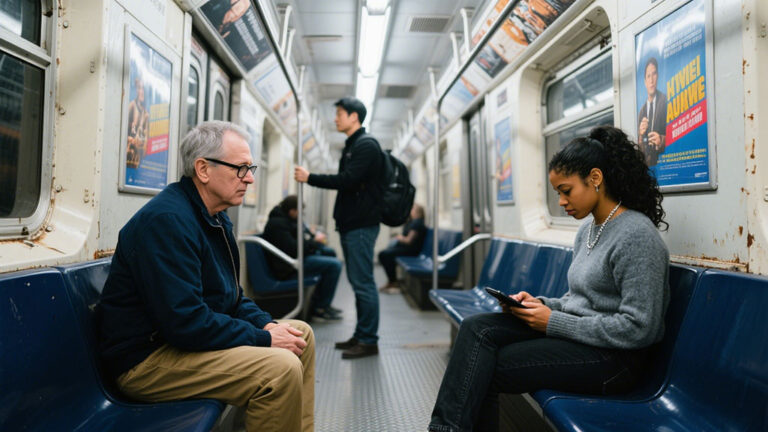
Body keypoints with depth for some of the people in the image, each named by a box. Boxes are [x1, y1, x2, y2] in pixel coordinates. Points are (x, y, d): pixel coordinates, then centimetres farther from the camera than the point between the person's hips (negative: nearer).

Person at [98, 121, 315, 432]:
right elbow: (185, 322, -29)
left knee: (300, 334, 8)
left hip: (191, 337, 10)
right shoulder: (167, 219, -23)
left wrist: (266, 325, -1)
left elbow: (231, 296, 17)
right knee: (281, 368, -27)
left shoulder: (217, 218, 10)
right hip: (146, 360, -10)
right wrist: (263, 339, -20)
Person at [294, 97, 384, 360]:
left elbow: (347, 180, -20)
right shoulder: (352, 145, 20)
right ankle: (361, 336, 20)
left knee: (363, 282, -7)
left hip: (361, 225, -10)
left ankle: (369, 341, 0)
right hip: (351, 224, 10)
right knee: (358, 281, 12)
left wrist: (310, 178, -13)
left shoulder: (366, 145, -10)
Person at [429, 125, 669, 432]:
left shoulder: (637, 234, -15)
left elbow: (638, 328, -20)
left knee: (483, 370, -17)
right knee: (476, 327, -14)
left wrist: (554, 322, -18)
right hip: (574, 333, 8)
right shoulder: (587, 231, 12)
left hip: (612, 358, -8)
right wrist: (540, 304, 0)